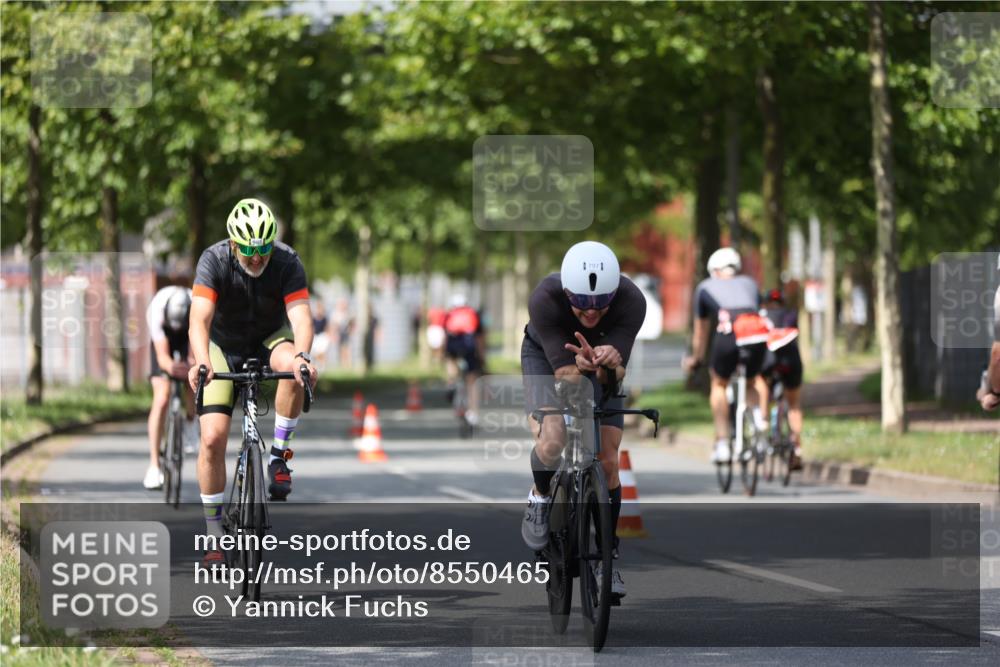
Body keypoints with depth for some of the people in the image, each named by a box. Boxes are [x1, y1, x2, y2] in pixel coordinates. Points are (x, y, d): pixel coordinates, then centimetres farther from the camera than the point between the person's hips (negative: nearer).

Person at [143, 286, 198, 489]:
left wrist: (191, 367, -55)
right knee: (161, 398, -18)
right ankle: (154, 465, -15)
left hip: (189, 338, 2)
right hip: (164, 339, -2)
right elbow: (162, 356, -39)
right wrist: (170, 366, -61)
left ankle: (191, 420, 16)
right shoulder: (156, 310, -38)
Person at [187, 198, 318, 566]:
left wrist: (302, 356, -56)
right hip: (225, 347, 0)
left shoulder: (287, 262, -23)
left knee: (295, 368, -37)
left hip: (269, 340, 0)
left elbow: (301, 316, -35)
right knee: (212, 439, -14)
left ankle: (279, 455, -18)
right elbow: (199, 320, -36)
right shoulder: (214, 260, -25)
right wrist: (201, 363, -56)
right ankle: (215, 533, -1)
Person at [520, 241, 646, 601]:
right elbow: (565, 374, -37)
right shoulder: (545, 299, -39)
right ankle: (541, 497, 6)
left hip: (600, 358, 2)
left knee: (608, 461, -6)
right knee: (552, 442, -26)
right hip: (547, 354, -2)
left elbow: (614, 378, -35)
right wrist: (582, 365, -59)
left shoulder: (631, 301, -35)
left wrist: (609, 365, -57)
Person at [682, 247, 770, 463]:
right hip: (759, 330, 2)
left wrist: (696, 359, 55)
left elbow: (700, 331, 39)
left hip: (729, 332, -2)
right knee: (755, 378, 32)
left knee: (719, 384, 21)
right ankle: (761, 416, 7)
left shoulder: (706, 287, 32)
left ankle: (722, 444, 11)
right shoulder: (750, 283, 36)